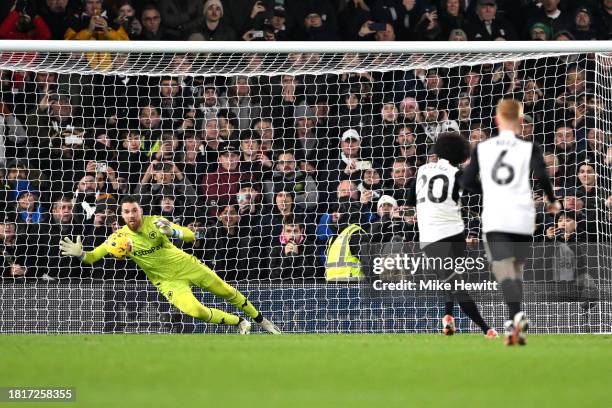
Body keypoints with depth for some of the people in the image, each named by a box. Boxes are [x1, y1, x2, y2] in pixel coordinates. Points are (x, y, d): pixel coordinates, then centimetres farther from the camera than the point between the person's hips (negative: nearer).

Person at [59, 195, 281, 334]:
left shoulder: (154, 222, -15)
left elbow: (191, 235, -16)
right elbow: (93, 257, -16)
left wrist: (172, 232, -37)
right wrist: (80, 253, -39)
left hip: (185, 264, 1)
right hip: (167, 280, -1)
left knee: (227, 292, 11)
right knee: (195, 310, -23)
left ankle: (261, 320, 36)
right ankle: (239, 323, 1)